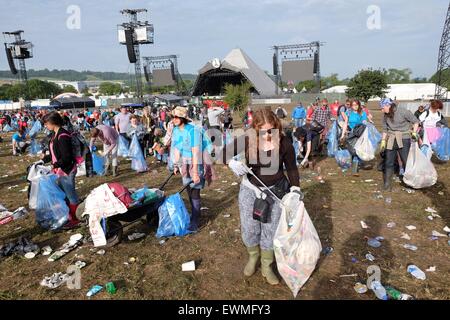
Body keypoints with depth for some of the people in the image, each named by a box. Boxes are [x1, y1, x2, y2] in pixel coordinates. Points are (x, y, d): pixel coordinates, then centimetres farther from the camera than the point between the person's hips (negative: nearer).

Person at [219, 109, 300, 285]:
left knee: (270, 228, 8)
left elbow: (291, 168, -3)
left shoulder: (284, 143, -17)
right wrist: (232, 163, -30)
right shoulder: (247, 140, -17)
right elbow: (224, 152, -10)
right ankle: (253, 257, 40)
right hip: (250, 189, 1)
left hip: (276, 190, 0)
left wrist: (295, 188, -13)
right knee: (249, 228, 9)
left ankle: (266, 267, 30)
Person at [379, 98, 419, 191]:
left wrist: (414, 133, -11)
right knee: (388, 163, 2)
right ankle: (387, 185, 8)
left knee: (407, 162, -1)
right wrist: (383, 141, 9)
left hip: (404, 139, -4)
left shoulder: (403, 112, -9)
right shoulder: (385, 116, 5)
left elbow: (415, 121, 0)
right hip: (391, 140, 4)